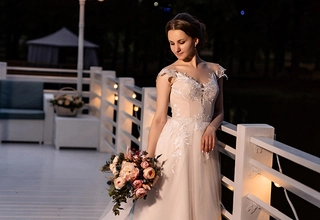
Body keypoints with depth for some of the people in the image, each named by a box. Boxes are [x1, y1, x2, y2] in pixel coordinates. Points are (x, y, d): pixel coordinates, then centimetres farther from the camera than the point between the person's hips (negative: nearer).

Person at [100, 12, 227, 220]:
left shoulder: (215, 71, 9)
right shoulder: (169, 74, -2)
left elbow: (219, 111, 14)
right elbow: (160, 118, -4)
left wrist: (212, 127, -8)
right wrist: (148, 158, -10)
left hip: (204, 147, 4)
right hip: (177, 145, -3)